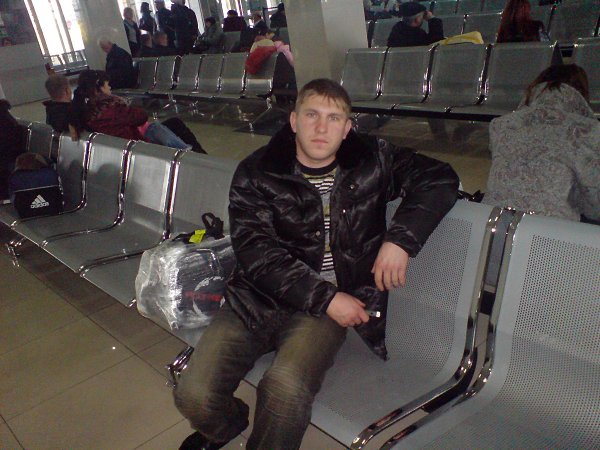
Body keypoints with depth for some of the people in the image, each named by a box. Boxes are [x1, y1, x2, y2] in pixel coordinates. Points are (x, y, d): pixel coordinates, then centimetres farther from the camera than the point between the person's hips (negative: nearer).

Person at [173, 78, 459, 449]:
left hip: (329, 307, 0)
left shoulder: (371, 161, 4)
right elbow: (257, 253, -9)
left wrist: (399, 239, -13)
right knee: (194, 396, -15)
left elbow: (441, 179, 2)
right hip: (259, 298, 1)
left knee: (286, 388, -31)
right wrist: (325, 297, -16)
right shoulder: (256, 174, 0)